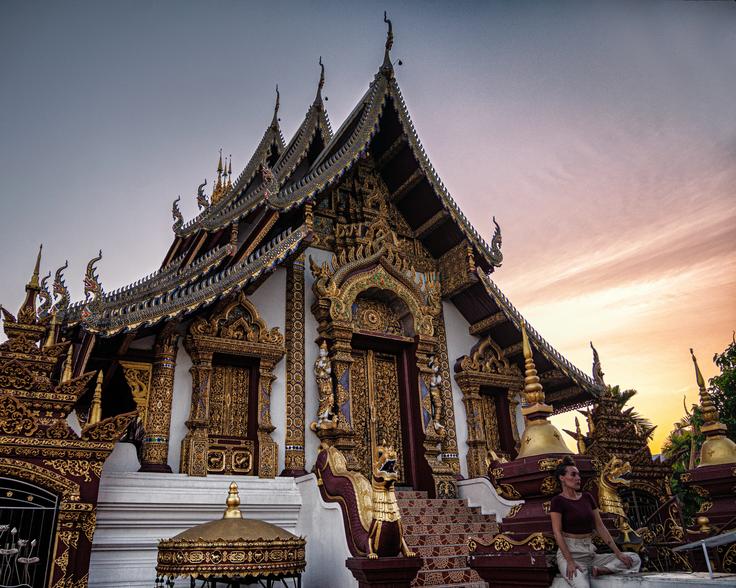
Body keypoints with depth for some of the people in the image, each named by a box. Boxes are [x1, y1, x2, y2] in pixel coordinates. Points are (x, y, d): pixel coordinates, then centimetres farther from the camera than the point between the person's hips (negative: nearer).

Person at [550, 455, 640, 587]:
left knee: (634, 559, -4)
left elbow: (600, 527, 10)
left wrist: (618, 553, 0)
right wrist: (570, 562, -23)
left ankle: (594, 571, -13)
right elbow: (557, 533, -13)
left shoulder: (587, 497, 12)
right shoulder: (558, 501, -6)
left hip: (590, 553, 7)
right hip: (569, 553, -7)